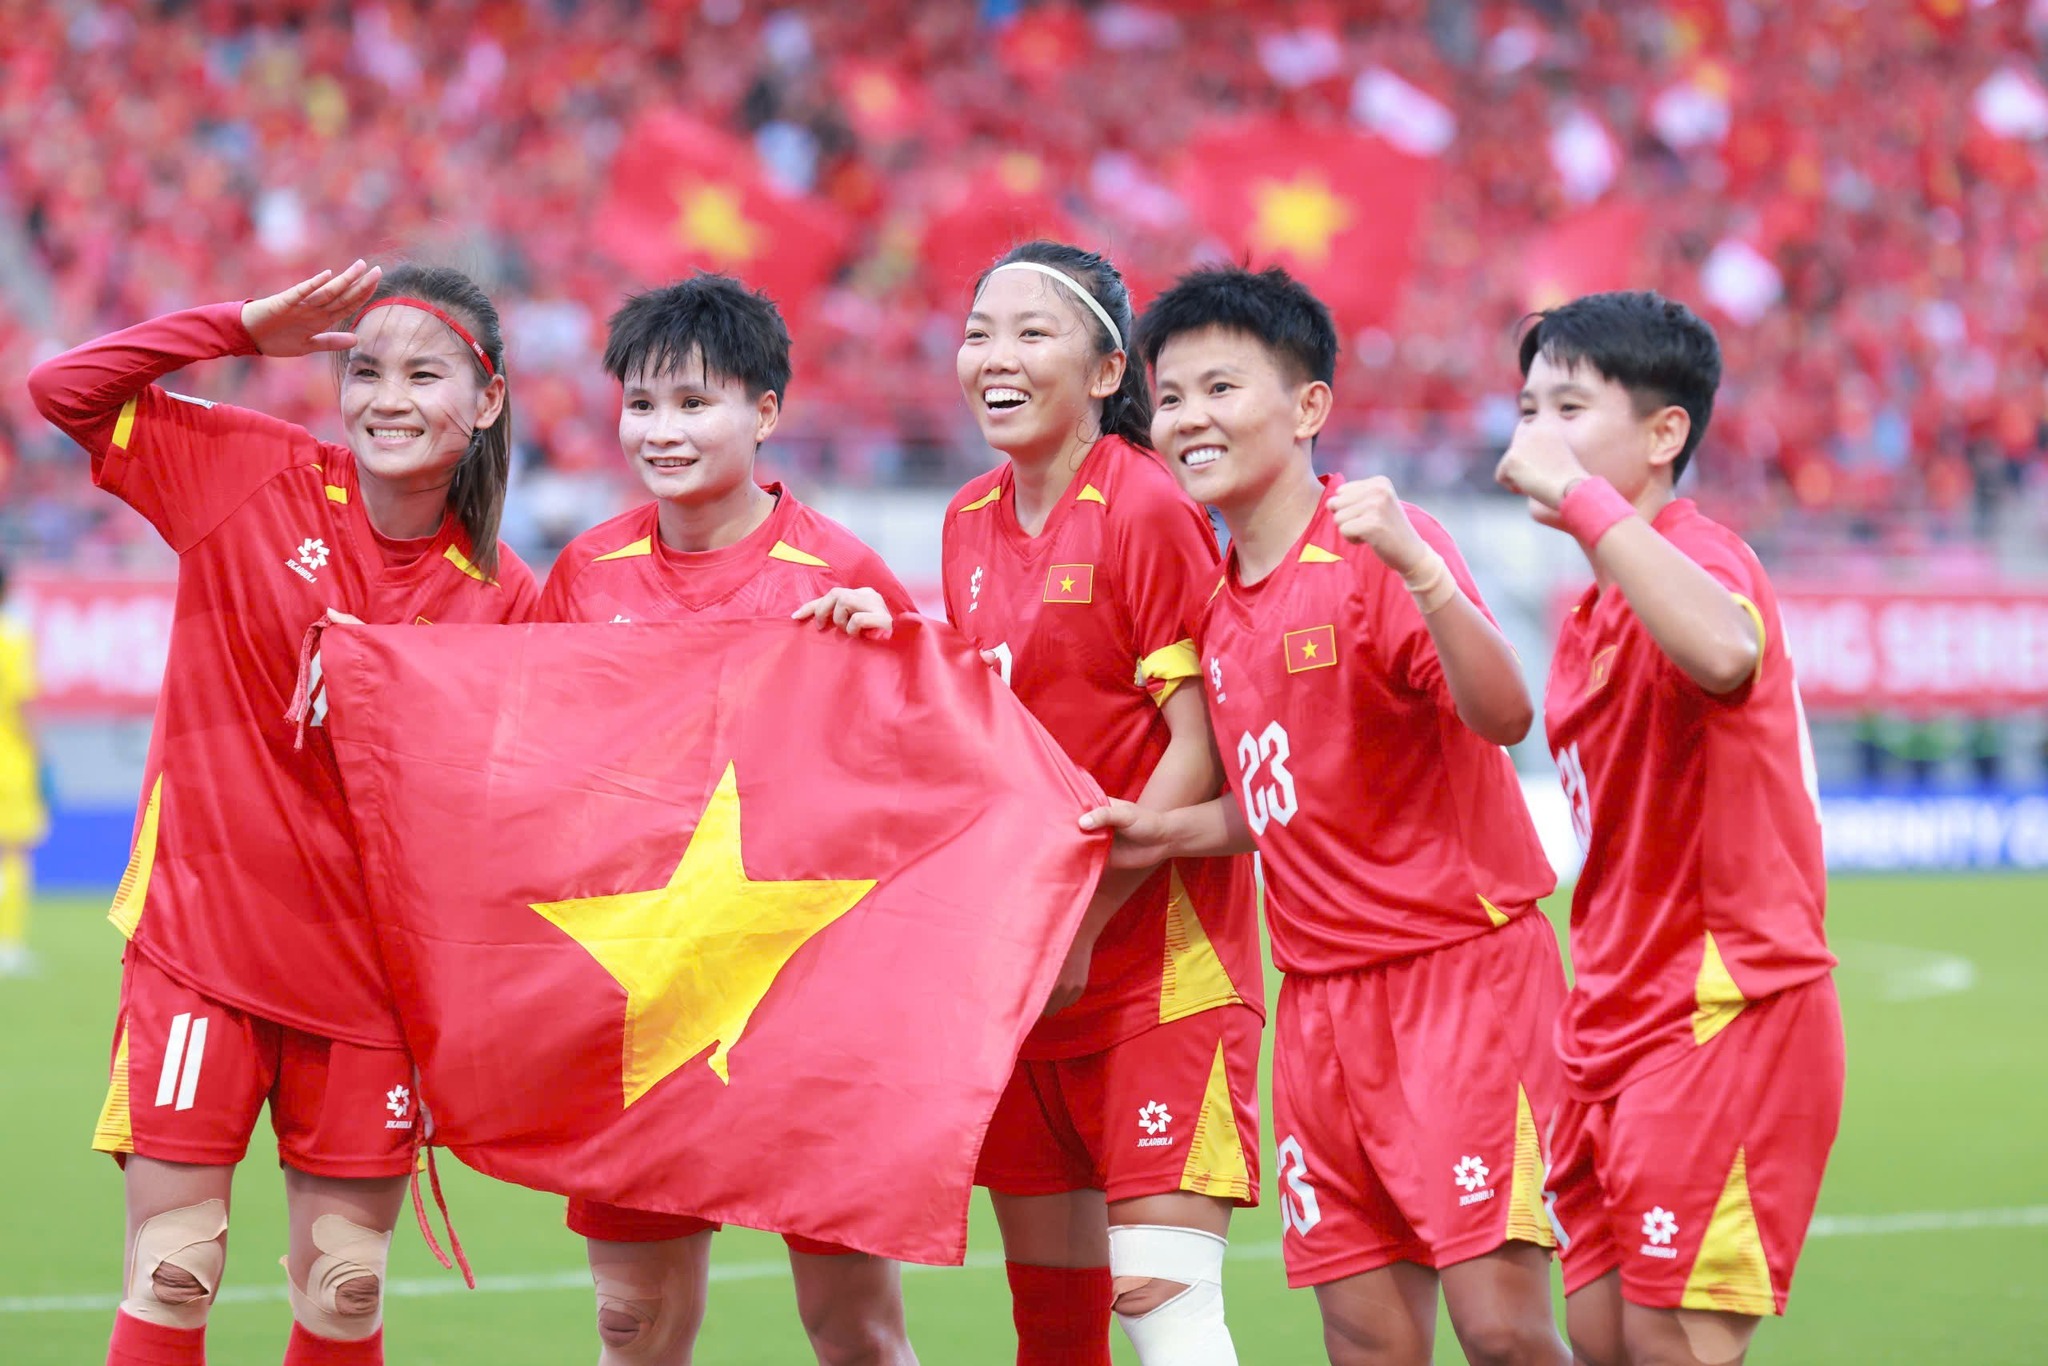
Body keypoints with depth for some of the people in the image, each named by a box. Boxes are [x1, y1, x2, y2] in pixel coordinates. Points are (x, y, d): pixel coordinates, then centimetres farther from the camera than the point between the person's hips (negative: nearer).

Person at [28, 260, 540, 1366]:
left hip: (365, 973, 2)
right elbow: (66, 389, -5)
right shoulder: (250, 474, -3)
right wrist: (248, 328, -9)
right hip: (198, 939, -2)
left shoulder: (497, 595, 0)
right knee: (171, 1274, -5)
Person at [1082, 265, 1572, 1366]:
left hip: (1458, 971, -7)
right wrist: (1168, 834, 8)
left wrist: (1418, 570, -37)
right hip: (1321, 998, 7)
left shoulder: (1374, 545, -11)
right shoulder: (1218, 602, 12)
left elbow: (1501, 715, -25)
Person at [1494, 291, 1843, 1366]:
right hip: (1620, 1029, 10)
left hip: (1723, 1021, -10)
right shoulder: (1595, 606, 16)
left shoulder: (1695, 553, -14)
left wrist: (1577, 494, -34)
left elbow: (1723, 650, -41)